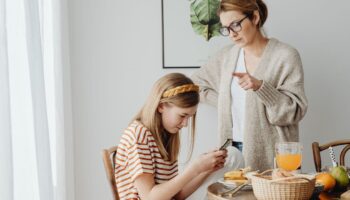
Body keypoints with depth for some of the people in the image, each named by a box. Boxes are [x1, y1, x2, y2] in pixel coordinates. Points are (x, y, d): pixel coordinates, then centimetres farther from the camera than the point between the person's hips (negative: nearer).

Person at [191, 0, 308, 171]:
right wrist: (226, 103, 4)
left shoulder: (286, 56, -8)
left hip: (271, 153, -4)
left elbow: (295, 111, -11)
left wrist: (260, 87, -25)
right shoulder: (227, 56, 8)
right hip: (234, 149, 4)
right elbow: (195, 83, 18)